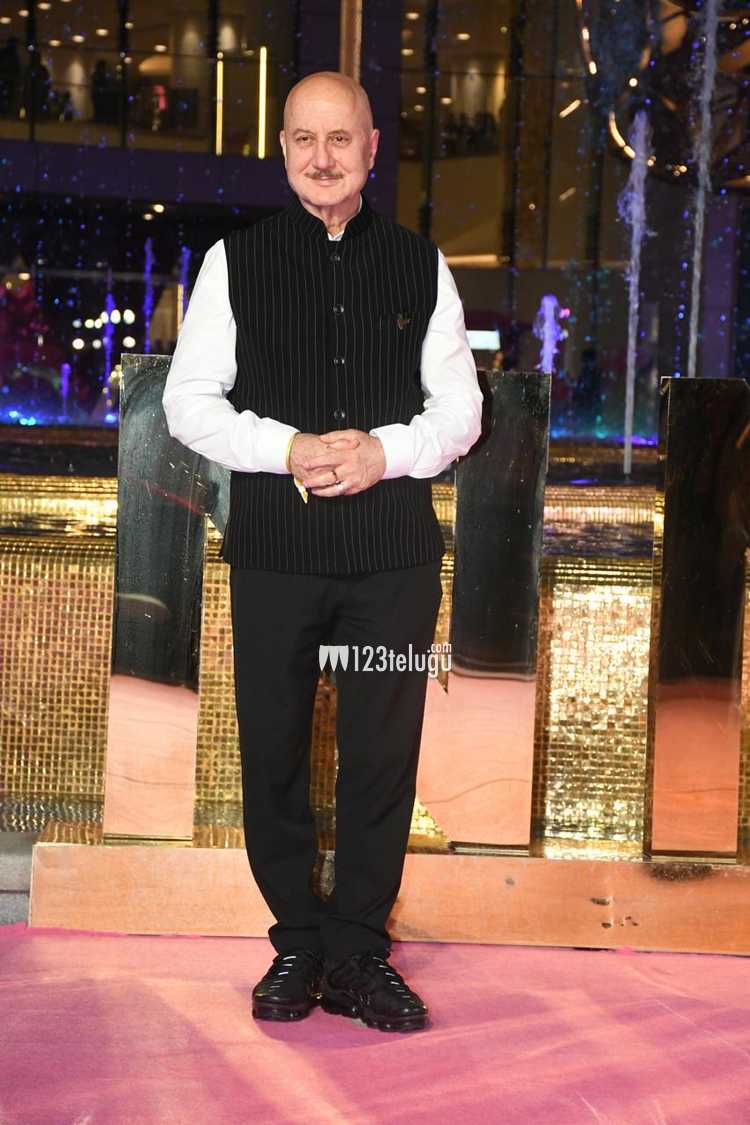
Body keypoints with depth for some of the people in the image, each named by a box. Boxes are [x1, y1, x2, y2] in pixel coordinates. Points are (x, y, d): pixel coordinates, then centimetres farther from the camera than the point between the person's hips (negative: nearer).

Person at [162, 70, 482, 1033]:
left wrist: (386, 451, -11)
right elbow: (189, 402, 2)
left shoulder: (421, 265, 8)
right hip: (275, 548, 0)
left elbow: (460, 407, 9)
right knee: (273, 755, 7)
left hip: (395, 552, 1)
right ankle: (297, 944, 22)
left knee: (383, 758, 4)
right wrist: (288, 451, -14)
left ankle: (358, 954, 18)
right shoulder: (236, 260, 4)